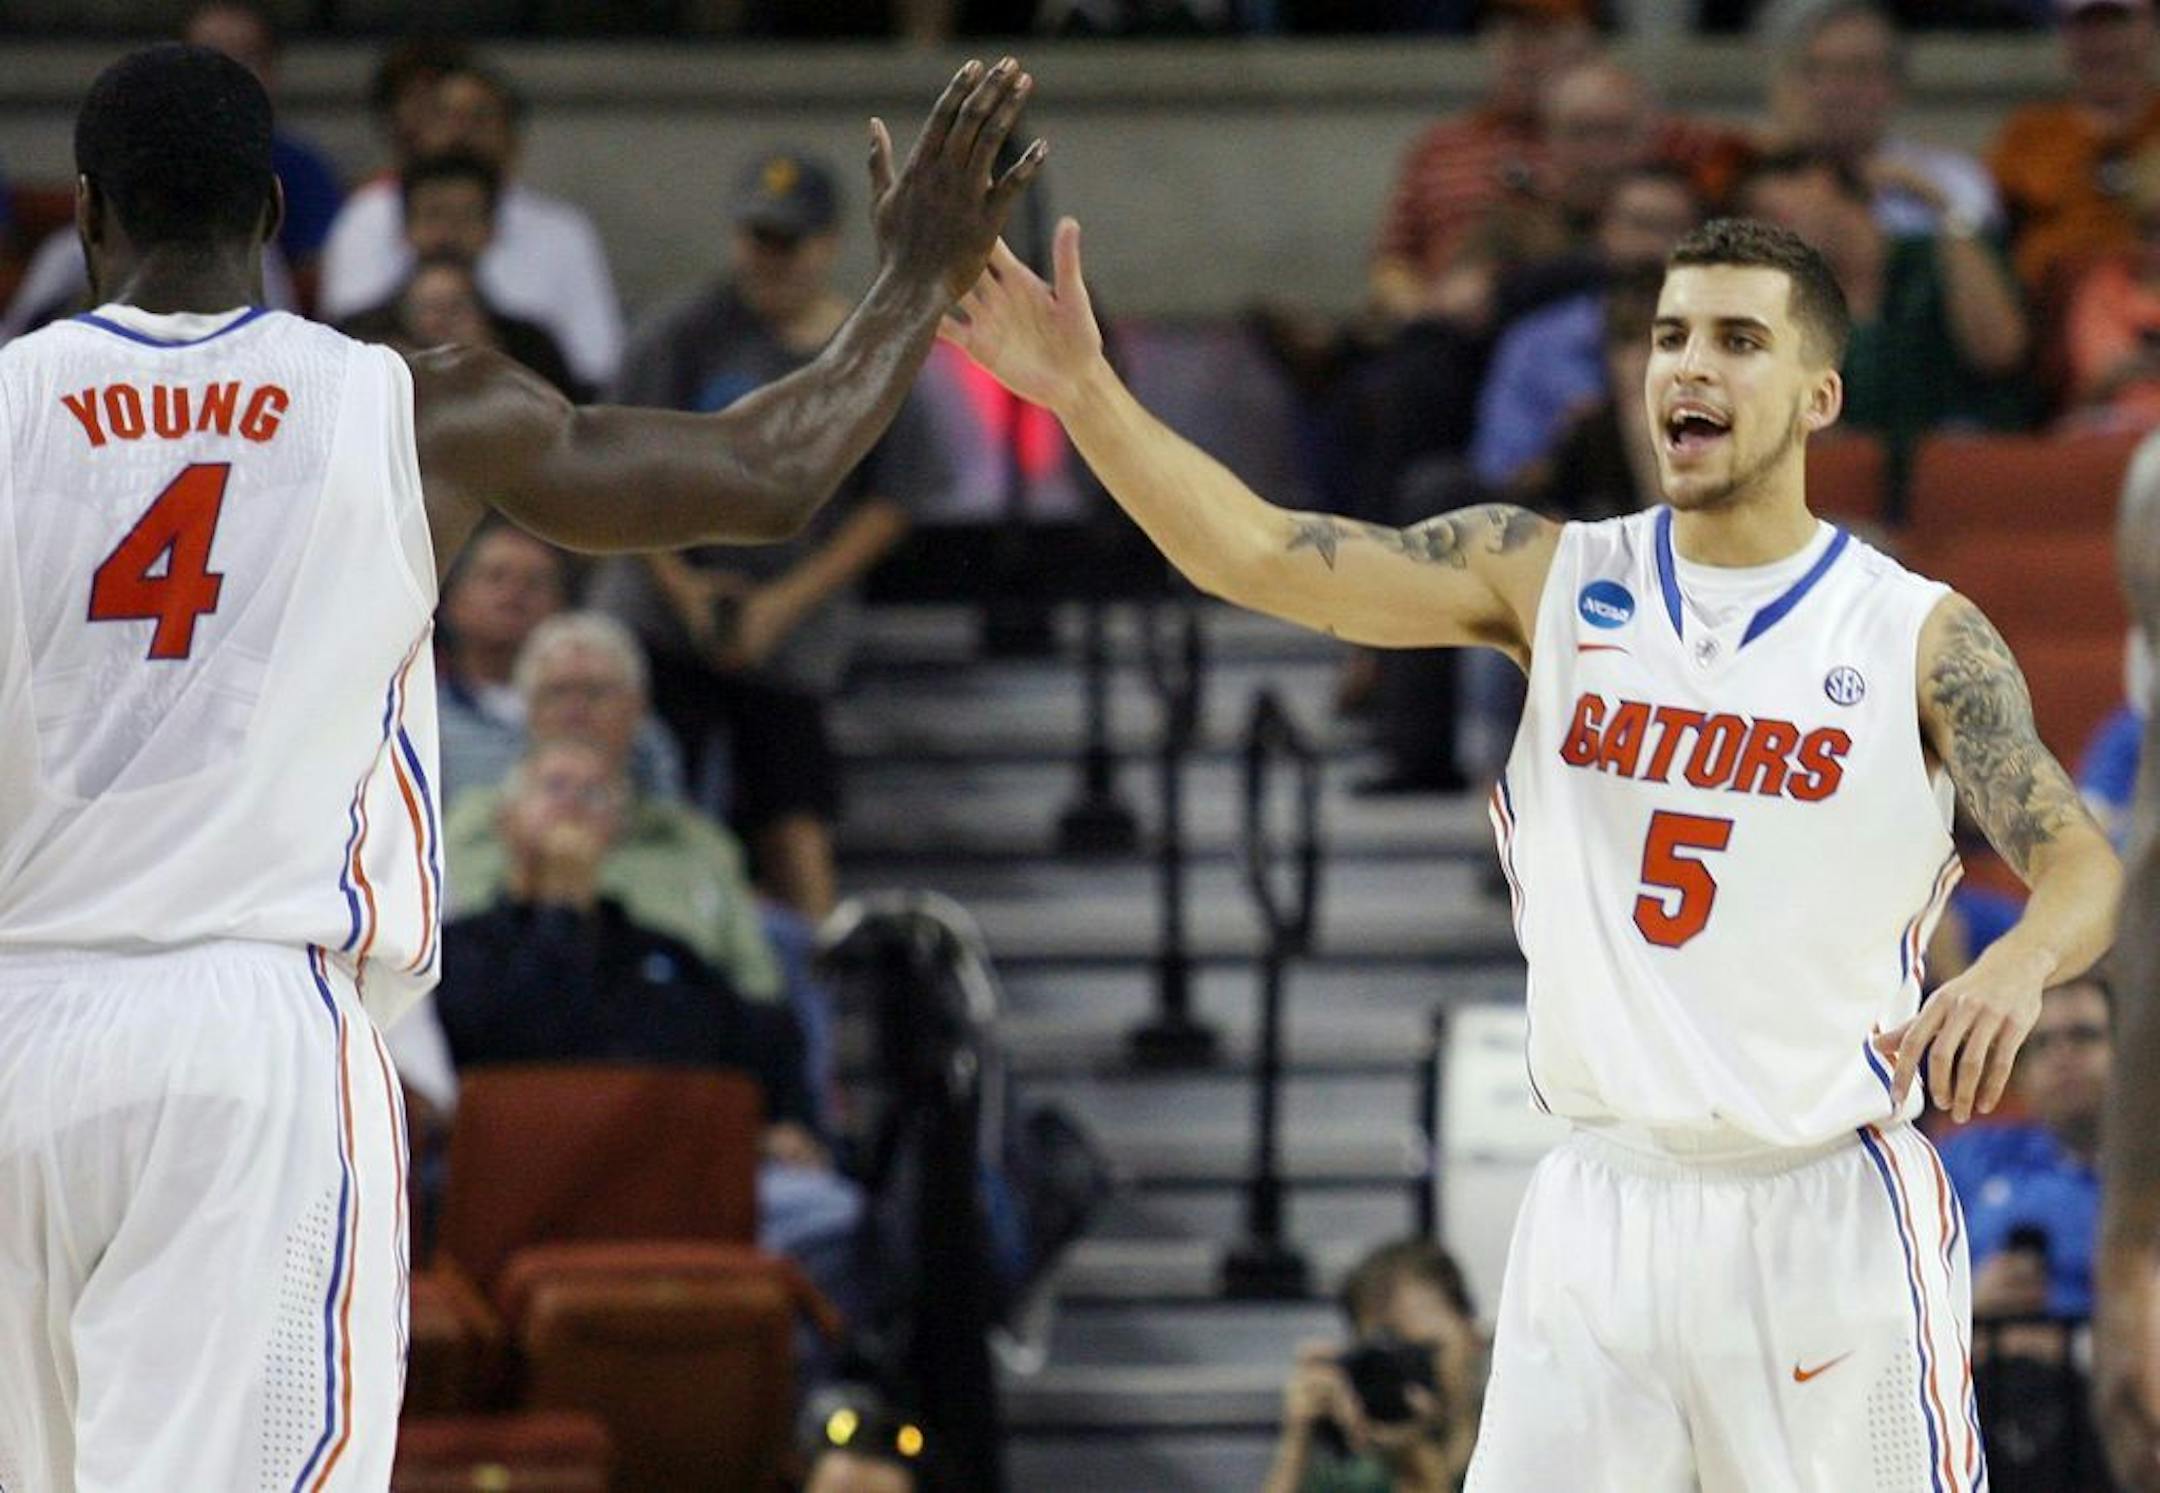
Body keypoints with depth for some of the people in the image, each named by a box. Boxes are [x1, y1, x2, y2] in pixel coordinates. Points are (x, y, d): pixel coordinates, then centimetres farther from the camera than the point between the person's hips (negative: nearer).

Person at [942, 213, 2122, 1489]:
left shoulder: (1920, 635, -3)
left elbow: (2089, 869, -11)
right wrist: (1085, 394, -20)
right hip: (1600, 1210, 2)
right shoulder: (1551, 579, 4)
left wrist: (2016, 968, -34)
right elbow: (1259, 555, -5)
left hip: (1826, 1212, -2)